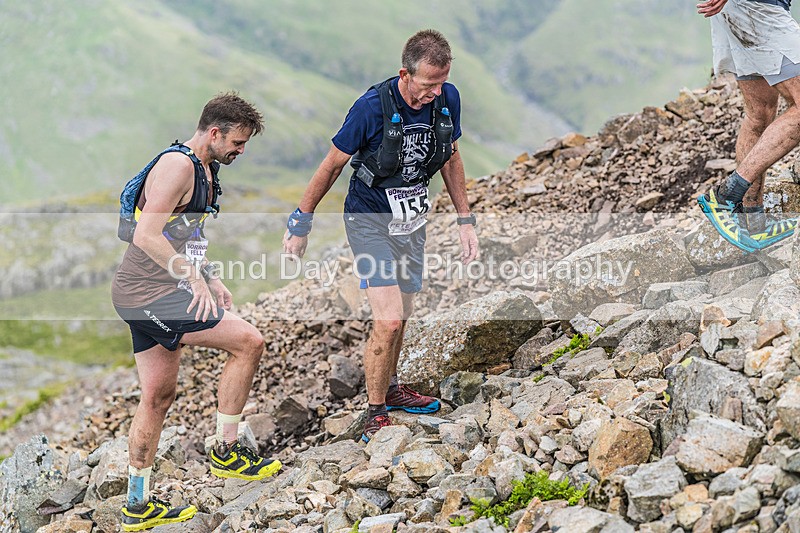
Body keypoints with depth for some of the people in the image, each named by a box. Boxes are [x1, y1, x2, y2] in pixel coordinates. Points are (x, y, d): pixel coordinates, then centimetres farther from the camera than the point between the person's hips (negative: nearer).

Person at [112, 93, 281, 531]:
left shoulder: (203, 169, 17)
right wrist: (195, 278, -21)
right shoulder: (178, 165, -16)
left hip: (146, 295, 10)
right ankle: (226, 453, -1)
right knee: (248, 341, -12)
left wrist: (211, 280, 17)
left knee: (159, 395, 12)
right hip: (149, 294, -10)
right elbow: (146, 236, -23)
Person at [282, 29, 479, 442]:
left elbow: (451, 158, 9)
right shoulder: (372, 108, -24)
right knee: (388, 320, -15)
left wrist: (465, 220, 10)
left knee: (400, 317, 16)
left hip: (412, 221, 5)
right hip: (370, 221, -5)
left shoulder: (448, 99, -9)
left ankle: (389, 389, 39)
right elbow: (332, 165, -10)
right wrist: (300, 225, -3)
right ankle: (375, 415, 1)